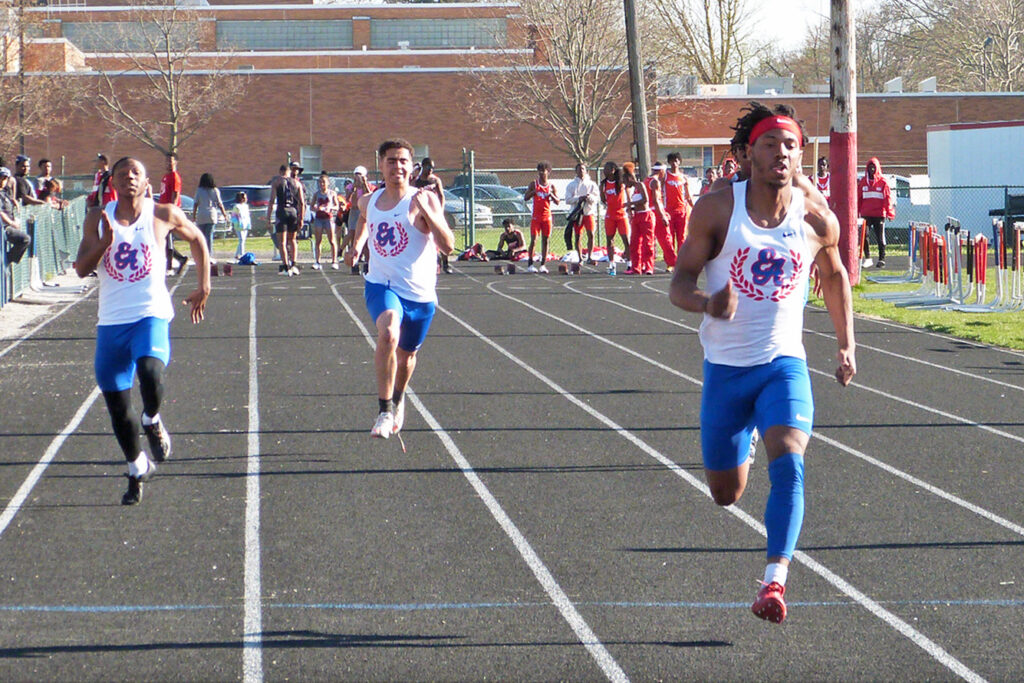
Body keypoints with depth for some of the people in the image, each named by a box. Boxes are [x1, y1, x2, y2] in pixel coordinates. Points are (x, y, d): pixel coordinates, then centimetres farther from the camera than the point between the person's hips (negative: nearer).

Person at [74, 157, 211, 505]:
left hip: (151, 315, -3)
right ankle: (137, 470, 27)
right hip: (111, 320, 3)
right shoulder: (98, 219, 4)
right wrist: (104, 243, -20)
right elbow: (81, 268, -3)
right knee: (116, 403, 6)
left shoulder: (164, 215, 0)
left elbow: (196, 238, 17)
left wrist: (204, 286, 16)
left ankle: (152, 421, 0)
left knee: (150, 372, -33)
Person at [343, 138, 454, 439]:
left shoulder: (425, 200, -10)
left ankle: (398, 398, 51)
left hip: (419, 293, -1)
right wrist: (357, 242, 19)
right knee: (388, 334, -30)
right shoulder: (369, 201, 4)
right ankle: (385, 410, -25)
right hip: (381, 285, 1)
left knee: (407, 355, 17)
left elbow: (448, 245, -22)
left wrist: (426, 211, -30)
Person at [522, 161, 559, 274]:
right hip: (535, 216, -2)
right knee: (533, 240, -7)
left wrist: (551, 195, -15)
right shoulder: (534, 184, 4)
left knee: (545, 240, 2)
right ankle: (530, 264, -4)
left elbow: (557, 202, 3)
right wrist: (534, 191, -14)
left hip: (547, 217, 2)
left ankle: (543, 264, 6)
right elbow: (525, 198, 0)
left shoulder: (552, 187, 6)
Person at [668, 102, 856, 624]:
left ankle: (775, 581, -28)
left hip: (784, 364, 0)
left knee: (788, 464, -26)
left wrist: (846, 345, 18)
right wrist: (707, 304, -31)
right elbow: (679, 283, -8)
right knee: (725, 495, 13)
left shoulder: (817, 219, -4)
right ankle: (741, 449, 51)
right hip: (725, 366, 0)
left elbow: (834, 276, 17)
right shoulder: (717, 209, -10)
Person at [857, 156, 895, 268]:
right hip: (866, 214, 3)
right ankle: (867, 257, 12)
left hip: (879, 214, -3)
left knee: (880, 237, 1)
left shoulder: (883, 182, 0)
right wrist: (856, 212, 6)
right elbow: (858, 198, 10)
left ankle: (882, 259, 9)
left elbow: (888, 198, -2)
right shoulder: (863, 181, 9)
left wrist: (889, 213, -8)